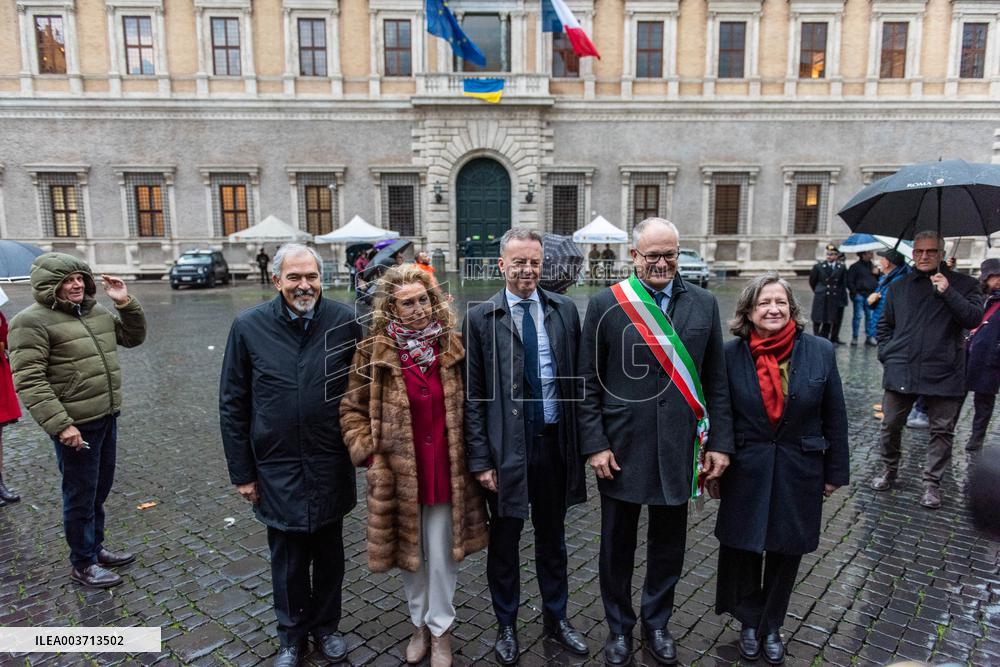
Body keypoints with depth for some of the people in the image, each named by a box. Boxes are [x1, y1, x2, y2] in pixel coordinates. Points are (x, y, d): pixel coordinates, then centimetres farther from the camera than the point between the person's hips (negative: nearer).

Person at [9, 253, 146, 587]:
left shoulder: (97, 311, 9)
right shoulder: (33, 321, -13)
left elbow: (134, 337, 17)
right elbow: (29, 381, -18)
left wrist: (126, 303, 1)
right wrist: (60, 424, -23)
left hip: (107, 417, 7)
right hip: (75, 425, -7)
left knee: (100, 490, 20)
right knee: (81, 496, 5)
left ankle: (95, 547, 37)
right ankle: (83, 565, 21)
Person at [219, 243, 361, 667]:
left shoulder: (344, 322, -7)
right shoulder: (249, 327, -7)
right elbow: (232, 405, -1)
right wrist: (242, 472, 0)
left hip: (331, 468, 1)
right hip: (278, 470, 0)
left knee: (329, 555, 17)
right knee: (288, 560, 15)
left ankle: (325, 625, 42)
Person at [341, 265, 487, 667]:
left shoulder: (452, 346, -3)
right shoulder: (374, 353, -8)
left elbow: (468, 405, 8)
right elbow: (352, 409, 2)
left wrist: (472, 456, 3)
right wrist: (369, 451, -8)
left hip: (446, 470, 0)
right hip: (399, 472, 0)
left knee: (441, 555, 9)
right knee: (409, 553, 18)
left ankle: (440, 630, 34)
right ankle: (419, 623, 43)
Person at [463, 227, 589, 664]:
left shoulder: (565, 311, 1)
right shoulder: (480, 318, -6)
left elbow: (577, 379, 4)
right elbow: (472, 395, -6)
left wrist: (580, 440, 1)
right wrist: (480, 459, -9)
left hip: (555, 443, 2)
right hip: (506, 447, -2)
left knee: (552, 538, 20)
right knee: (504, 542, 15)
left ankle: (556, 619, 42)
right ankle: (506, 625, 38)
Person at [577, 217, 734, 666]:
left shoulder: (704, 303, 2)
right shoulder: (605, 305, -6)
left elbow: (716, 379, 6)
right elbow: (588, 382, -5)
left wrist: (720, 442, 3)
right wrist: (594, 444, -9)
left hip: (678, 448, 2)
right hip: (622, 447, -2)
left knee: (668, 543, 17)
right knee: (618, 544, 15)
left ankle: (656, 622, 42)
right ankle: (619, 626, 38)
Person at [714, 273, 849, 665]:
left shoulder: (820, 352, -6)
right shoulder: (731, 355, -9)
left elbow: (834, 417, 1)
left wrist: (835, 471, 4)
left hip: (799, 473, 1)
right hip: (746, 472, -1)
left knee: (786, 553, 15)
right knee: (743, 550, 10)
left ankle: (771, 626, 38)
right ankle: (750, 622, 35)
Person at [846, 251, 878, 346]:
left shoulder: (872, 266, 15)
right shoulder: (855, 267, -3)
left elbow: (877, 280, 21)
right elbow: (849, 282, -6)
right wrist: (854, 293, -12)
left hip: (870, 295, 6)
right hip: (859, 294, -5)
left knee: (870, 316, 7)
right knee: (858, 316, -5)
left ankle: (869, 336, 15)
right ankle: (854, 337, 0)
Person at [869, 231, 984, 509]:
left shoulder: (963, 284, 3)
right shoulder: (899, 287, 11)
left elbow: (974, 318, -11)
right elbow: (884, 324, 19)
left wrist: (948, 293, -20)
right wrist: (886, 353, 6)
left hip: (944, 374, -2)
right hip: (900, 370, 2)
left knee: (942, 430, 6)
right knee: (890, 425, 8)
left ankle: (932, 482, 20)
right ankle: (888, 469, 28)